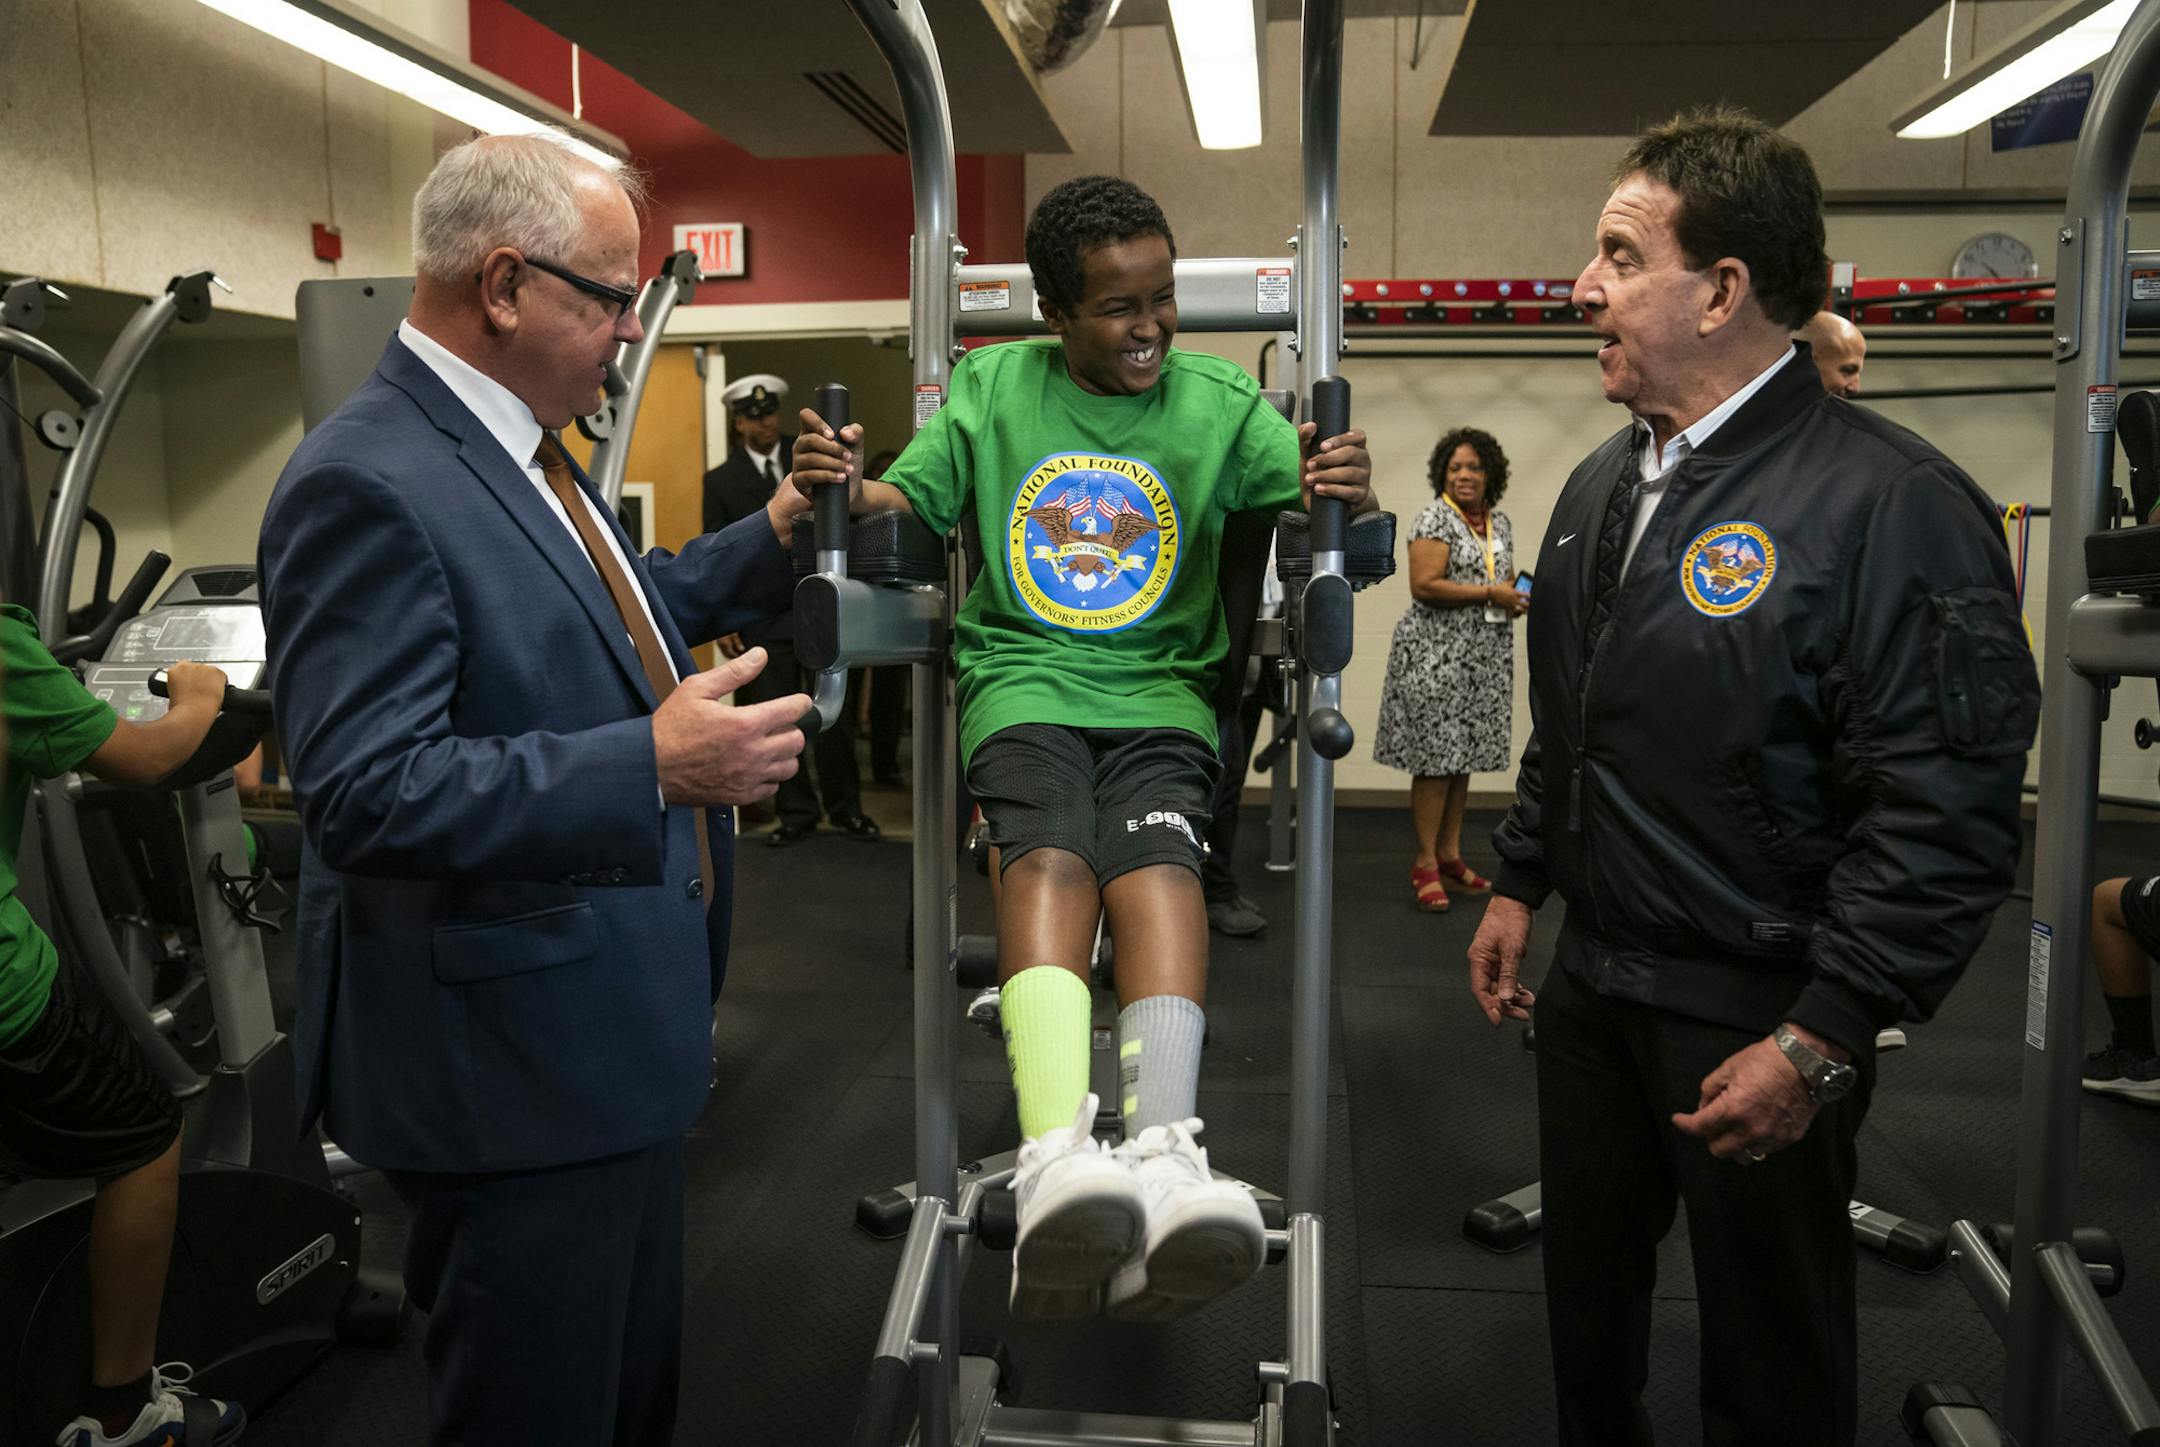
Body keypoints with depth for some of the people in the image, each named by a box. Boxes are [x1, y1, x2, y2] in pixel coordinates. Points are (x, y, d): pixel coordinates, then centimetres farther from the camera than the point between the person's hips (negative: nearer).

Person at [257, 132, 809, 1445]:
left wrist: (772, 539, 14)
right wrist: (653, 765, -35)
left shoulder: (520, 449, 9)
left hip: (613, 1040, 10)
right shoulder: (368, 484, -22)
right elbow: (366, 792, -29)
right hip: (514, 1067, -10)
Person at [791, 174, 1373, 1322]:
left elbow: (1316, 504, 0)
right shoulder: (991, 387, 11)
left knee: (1155, 859, -29)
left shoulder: (1217, 401, 9)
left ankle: (1162, 1164, -46)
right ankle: (1057, 1163, -48)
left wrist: (1346, 494, -24)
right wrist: (840, 483, -15)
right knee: (1047, 856, -30)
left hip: (1161, 689, 1)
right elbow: (908, 503, 8)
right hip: (1022, 678, 0)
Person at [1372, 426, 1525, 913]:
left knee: (1464, 756, 10)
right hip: (1438, 652, -7)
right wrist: (1490, 595, -17)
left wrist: (1518, 596, 4)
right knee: (1436, 757, -5)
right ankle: (1426, 864, 1)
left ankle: (1450, 855, 18)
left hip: (1486, 656, 7)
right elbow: (1424, 586, -18)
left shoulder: (1500, 523, 15)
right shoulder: (1436, 520, -8)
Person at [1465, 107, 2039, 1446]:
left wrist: (1819, 1045, -21)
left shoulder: (1891, 505, -19)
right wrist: (1520, 885, 17)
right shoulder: (1605, 484, 8)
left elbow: (1944, 818, -21)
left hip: (1759, 1022, -7)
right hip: (1593, 981, 7)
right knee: (1588, 1297, 22)